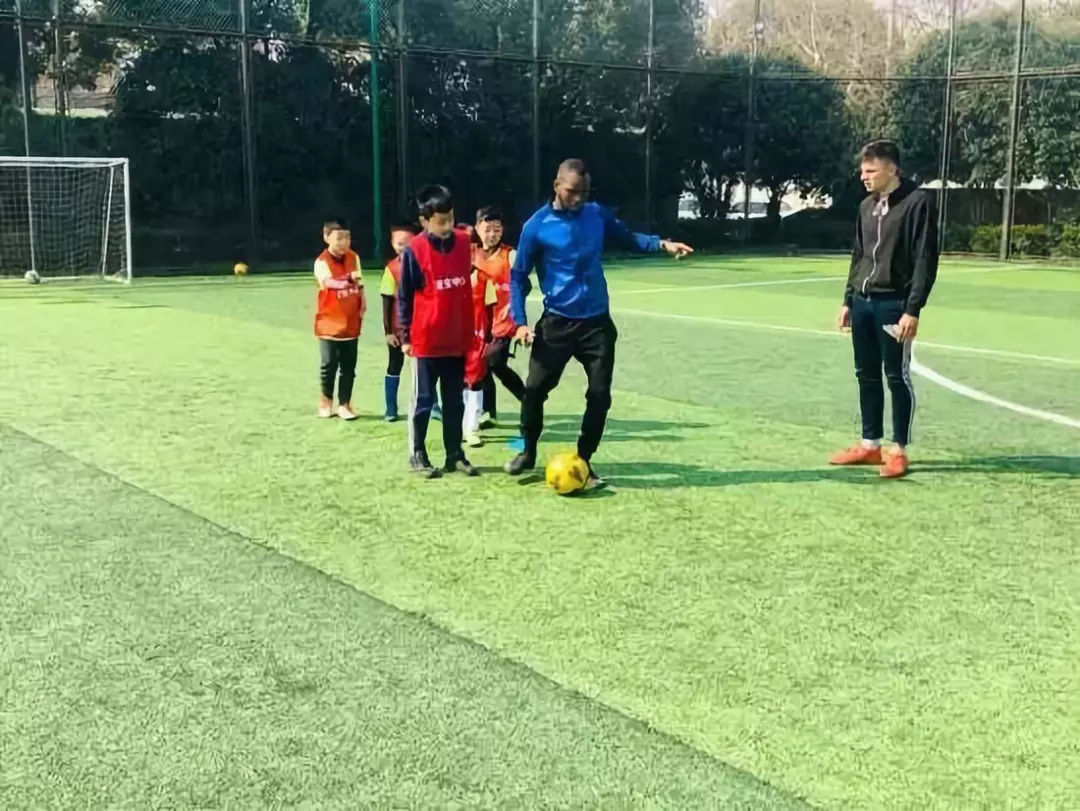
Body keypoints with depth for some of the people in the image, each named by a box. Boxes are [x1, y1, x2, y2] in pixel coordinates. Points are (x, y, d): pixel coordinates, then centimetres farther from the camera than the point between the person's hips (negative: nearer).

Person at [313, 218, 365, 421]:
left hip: (351, 323, 4)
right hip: (329, 323, -4)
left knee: (348, 366, 6)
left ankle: (345, 404, 16)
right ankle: (326, 400, 24)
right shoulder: (322, 262, -15)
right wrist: (348, 279, -46)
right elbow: (329, 282, -33)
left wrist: (362, 307, 6)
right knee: (329, 364, 3)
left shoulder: (354, 258, 2)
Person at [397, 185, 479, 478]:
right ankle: (417, 454, 17)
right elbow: (403, 297, -4)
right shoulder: (414, 252, -11)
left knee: (455, 401, 12)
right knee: (423, 400, 6)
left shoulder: (464, 243, 1)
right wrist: (405, 336, -3)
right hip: (426, 340, -4)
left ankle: (455, 454, 21)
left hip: (457, 339, 4)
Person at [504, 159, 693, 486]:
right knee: (535, 389, -1)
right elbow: (519, 275, -2)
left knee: (600, 395, 1)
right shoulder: (537, 226, -8)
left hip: (597, 322, 3)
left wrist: (661, 243, -4)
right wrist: (520, 321, -13)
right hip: (557, 322, -3)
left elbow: (627, 236, 16)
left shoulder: (597, 214, 2)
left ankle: (583, 461, 14)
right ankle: (528, 452, 22)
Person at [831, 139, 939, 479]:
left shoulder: (918, 202, -9)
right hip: (863, 303, 7)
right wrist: (848, 300, 15)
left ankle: (898, 451, 8)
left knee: (897, 377, -1)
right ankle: (870, 444, 22)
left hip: (893, 305, -7)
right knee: (867, 375, 11)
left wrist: (913, 310, -18)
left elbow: (925, 261, -13)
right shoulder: (867, 206, 13)